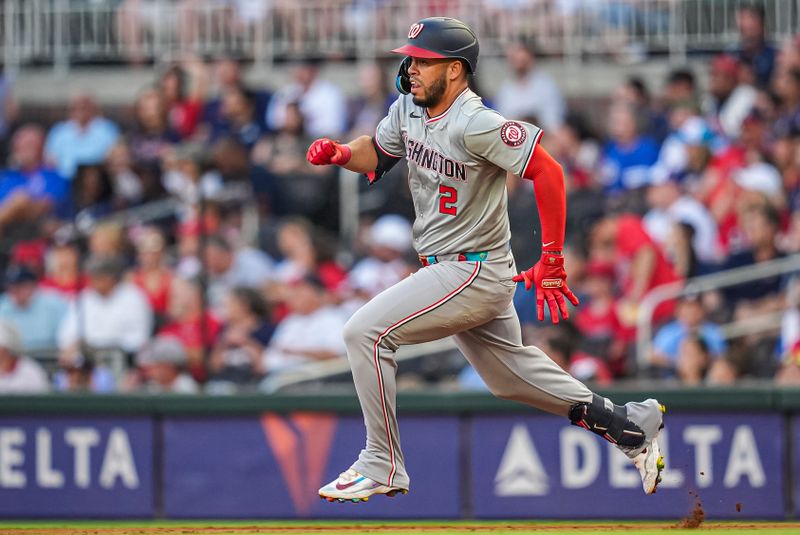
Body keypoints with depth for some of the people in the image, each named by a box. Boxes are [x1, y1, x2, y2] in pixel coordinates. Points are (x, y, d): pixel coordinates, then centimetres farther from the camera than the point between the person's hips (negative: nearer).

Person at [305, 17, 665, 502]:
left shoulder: (474, 124, -23)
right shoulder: (408, 109, 2)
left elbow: (547, 171, -24)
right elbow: (377, 154, 19)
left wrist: (552, 261, -23)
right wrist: (339, 153, -4)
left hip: (474, 274, -10)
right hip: (448, 271, 10)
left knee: (366, 331, -15)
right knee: (509, 373, 21)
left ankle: (383, 468, -8)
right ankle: (633, 426, 32)